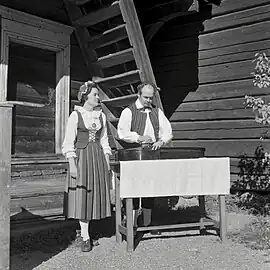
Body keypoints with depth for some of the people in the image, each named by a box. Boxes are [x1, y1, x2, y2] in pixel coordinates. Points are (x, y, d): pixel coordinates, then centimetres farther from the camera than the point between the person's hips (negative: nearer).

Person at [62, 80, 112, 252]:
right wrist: (72, 164, -13)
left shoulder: (101, 115, 9)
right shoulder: (76, 115, -4)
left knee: (94, 195, 7)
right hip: (81, 157, -5)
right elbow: (69, 142, -6)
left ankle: (85, 231, 21)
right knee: (81, 197, -3)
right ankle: (86, 238, 3)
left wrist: (107, 162, 9)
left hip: (99, 158, 5)